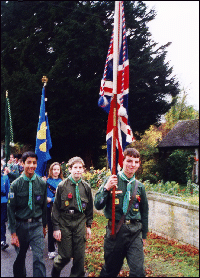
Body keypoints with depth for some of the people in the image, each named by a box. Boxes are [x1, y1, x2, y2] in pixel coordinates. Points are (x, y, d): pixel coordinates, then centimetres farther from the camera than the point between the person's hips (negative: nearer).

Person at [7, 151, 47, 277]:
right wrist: (13, 233, -7)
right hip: (21, 225, 0)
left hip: (37, 225, 0)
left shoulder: (42, 184, -1)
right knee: (20, 259, 14)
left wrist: (44, 225, 14)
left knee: (39, 258, -7)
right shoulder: (16, 184, -6)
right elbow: (11, 209, -4)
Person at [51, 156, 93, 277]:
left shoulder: (86, 187, 5)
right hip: (65, 222, -2)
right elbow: (56, 208, -2)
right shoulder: (62, 186, -3)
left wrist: (89, 225, 11)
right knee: (65, 255, 1)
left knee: (80, 255, 4)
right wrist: (56, 227, -6)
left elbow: (89, 208, 13)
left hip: (80, 222, 3)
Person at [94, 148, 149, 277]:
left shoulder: (140, 186, 7)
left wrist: (144, 235, 20)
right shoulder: (112, 181, -3)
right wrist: (106, 188, -21)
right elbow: (98, 205, -6)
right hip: (115, 230, -2)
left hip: (135, 232, 2)